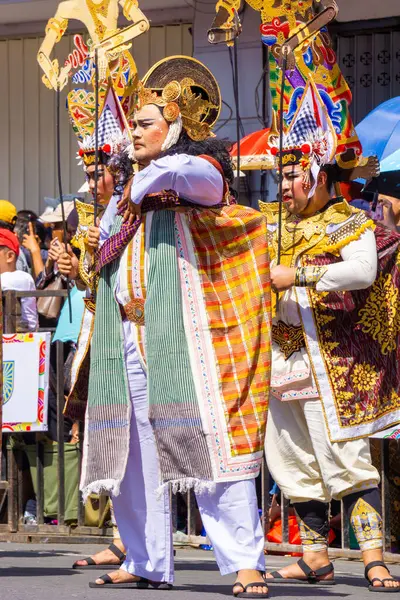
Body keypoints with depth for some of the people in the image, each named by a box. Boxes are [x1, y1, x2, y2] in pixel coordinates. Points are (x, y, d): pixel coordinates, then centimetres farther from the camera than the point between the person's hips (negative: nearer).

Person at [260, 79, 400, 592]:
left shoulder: (350, 223, -4)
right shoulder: (276, 223, 16)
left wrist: (298, 274, -23)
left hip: (331, 359, -7)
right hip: (282, 360, 7)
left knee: (344, 457, -12)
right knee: (291, 459, 7)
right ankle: (316, 558, 15)